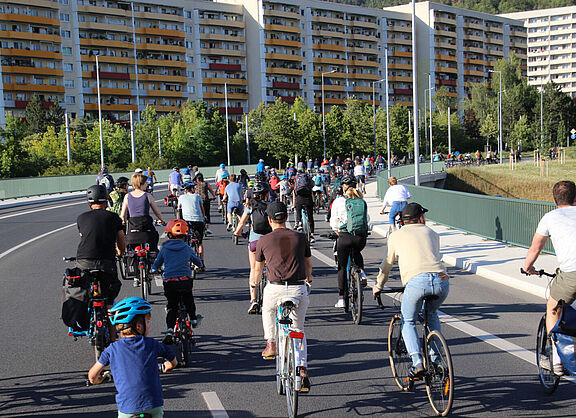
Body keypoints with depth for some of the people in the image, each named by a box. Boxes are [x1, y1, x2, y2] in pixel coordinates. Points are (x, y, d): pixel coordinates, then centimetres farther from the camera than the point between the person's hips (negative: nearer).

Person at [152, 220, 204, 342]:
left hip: (169, 282, 0)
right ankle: (193, 319, 38)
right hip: (185, 281, 0)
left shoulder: (164, 249, 3)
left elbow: (156, 264, 15)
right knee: (188, 300, 28)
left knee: (171, 306, 6)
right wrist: (200, 265, 45)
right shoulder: (187, 248, 5)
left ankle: (170, 330, -8)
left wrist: (153, 270, 38)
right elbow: (197, 261, 22)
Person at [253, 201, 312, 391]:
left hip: (275, 290, -1)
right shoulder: (300, 238, 8)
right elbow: (308, 265, 23)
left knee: (268, 310, 35)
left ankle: (271, 344, 29)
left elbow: (258, 270, 15)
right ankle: (303, 370, 4)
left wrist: (254, 282, 38)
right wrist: (308, 277, 46)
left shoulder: (263, 240, 3)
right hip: (299, 290, 1)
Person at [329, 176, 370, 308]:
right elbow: (367, 218, 15)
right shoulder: (362, 201, 7)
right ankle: (362, 272, 11)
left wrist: (336, 230, 24)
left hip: (345, 237, -3)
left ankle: (341, 298, 12)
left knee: (342, 267, 11)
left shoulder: (338, 201, -1)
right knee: (357, 252, 37)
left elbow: (333, 221, 4)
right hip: (361, 237, 3)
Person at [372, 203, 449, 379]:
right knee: (432, 315, 32)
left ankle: (417, 363, -1)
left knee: (408, 322, 18)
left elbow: (387, 264, 32)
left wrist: (378, 286, 47)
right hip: (441, 280, 3)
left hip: (416, 281, -3)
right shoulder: (432, 234, 28)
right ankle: (436, 359, 26)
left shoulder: (396, 236, 23)